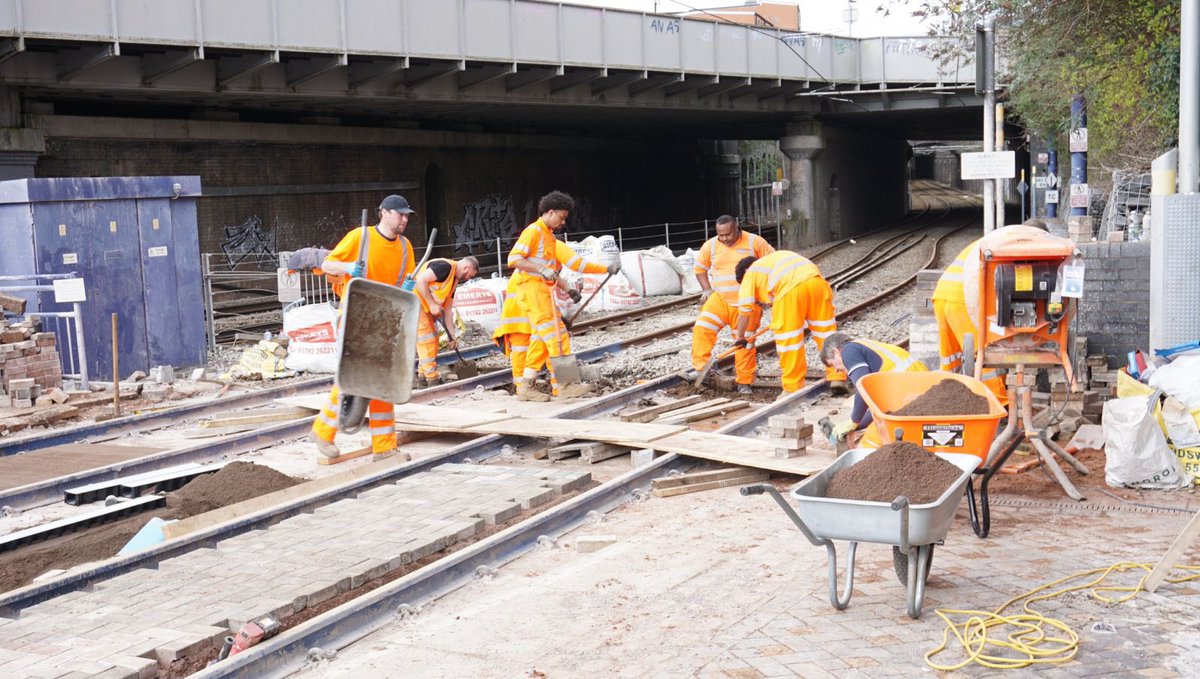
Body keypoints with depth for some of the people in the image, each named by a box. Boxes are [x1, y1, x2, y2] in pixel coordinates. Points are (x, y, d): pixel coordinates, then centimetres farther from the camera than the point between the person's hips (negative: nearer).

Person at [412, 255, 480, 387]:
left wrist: (452, 336, 13)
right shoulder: (445, 266, -15)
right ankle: (431, 378, -4)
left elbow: (447, 309, 17)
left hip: (424, 307, 11)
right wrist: (432, 304, -22)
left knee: (432, 338, 15)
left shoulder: (454, 280, 15)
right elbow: (421, 280, -25)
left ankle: (423, 376, 22)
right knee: (426, 339, -8)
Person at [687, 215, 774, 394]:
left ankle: (745, 382, 14)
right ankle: (700, 367, -12)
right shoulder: (710, 245, 0)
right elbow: (700, 268, 14)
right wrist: (706, 289, 2)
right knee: (702, 328, -18)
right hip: (719, 299, 2)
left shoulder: (755, 242, -7)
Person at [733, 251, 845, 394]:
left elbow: (744, 309, 18)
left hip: (790, 288, -5)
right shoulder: (775, 258, 40)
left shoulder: (750, 273, 24)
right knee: (825, 329, 14)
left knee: (788, 339, 5)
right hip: (817, 280, 5)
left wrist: (740, 337, 30)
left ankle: (793, 389, 10)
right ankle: (836, 377, 14)